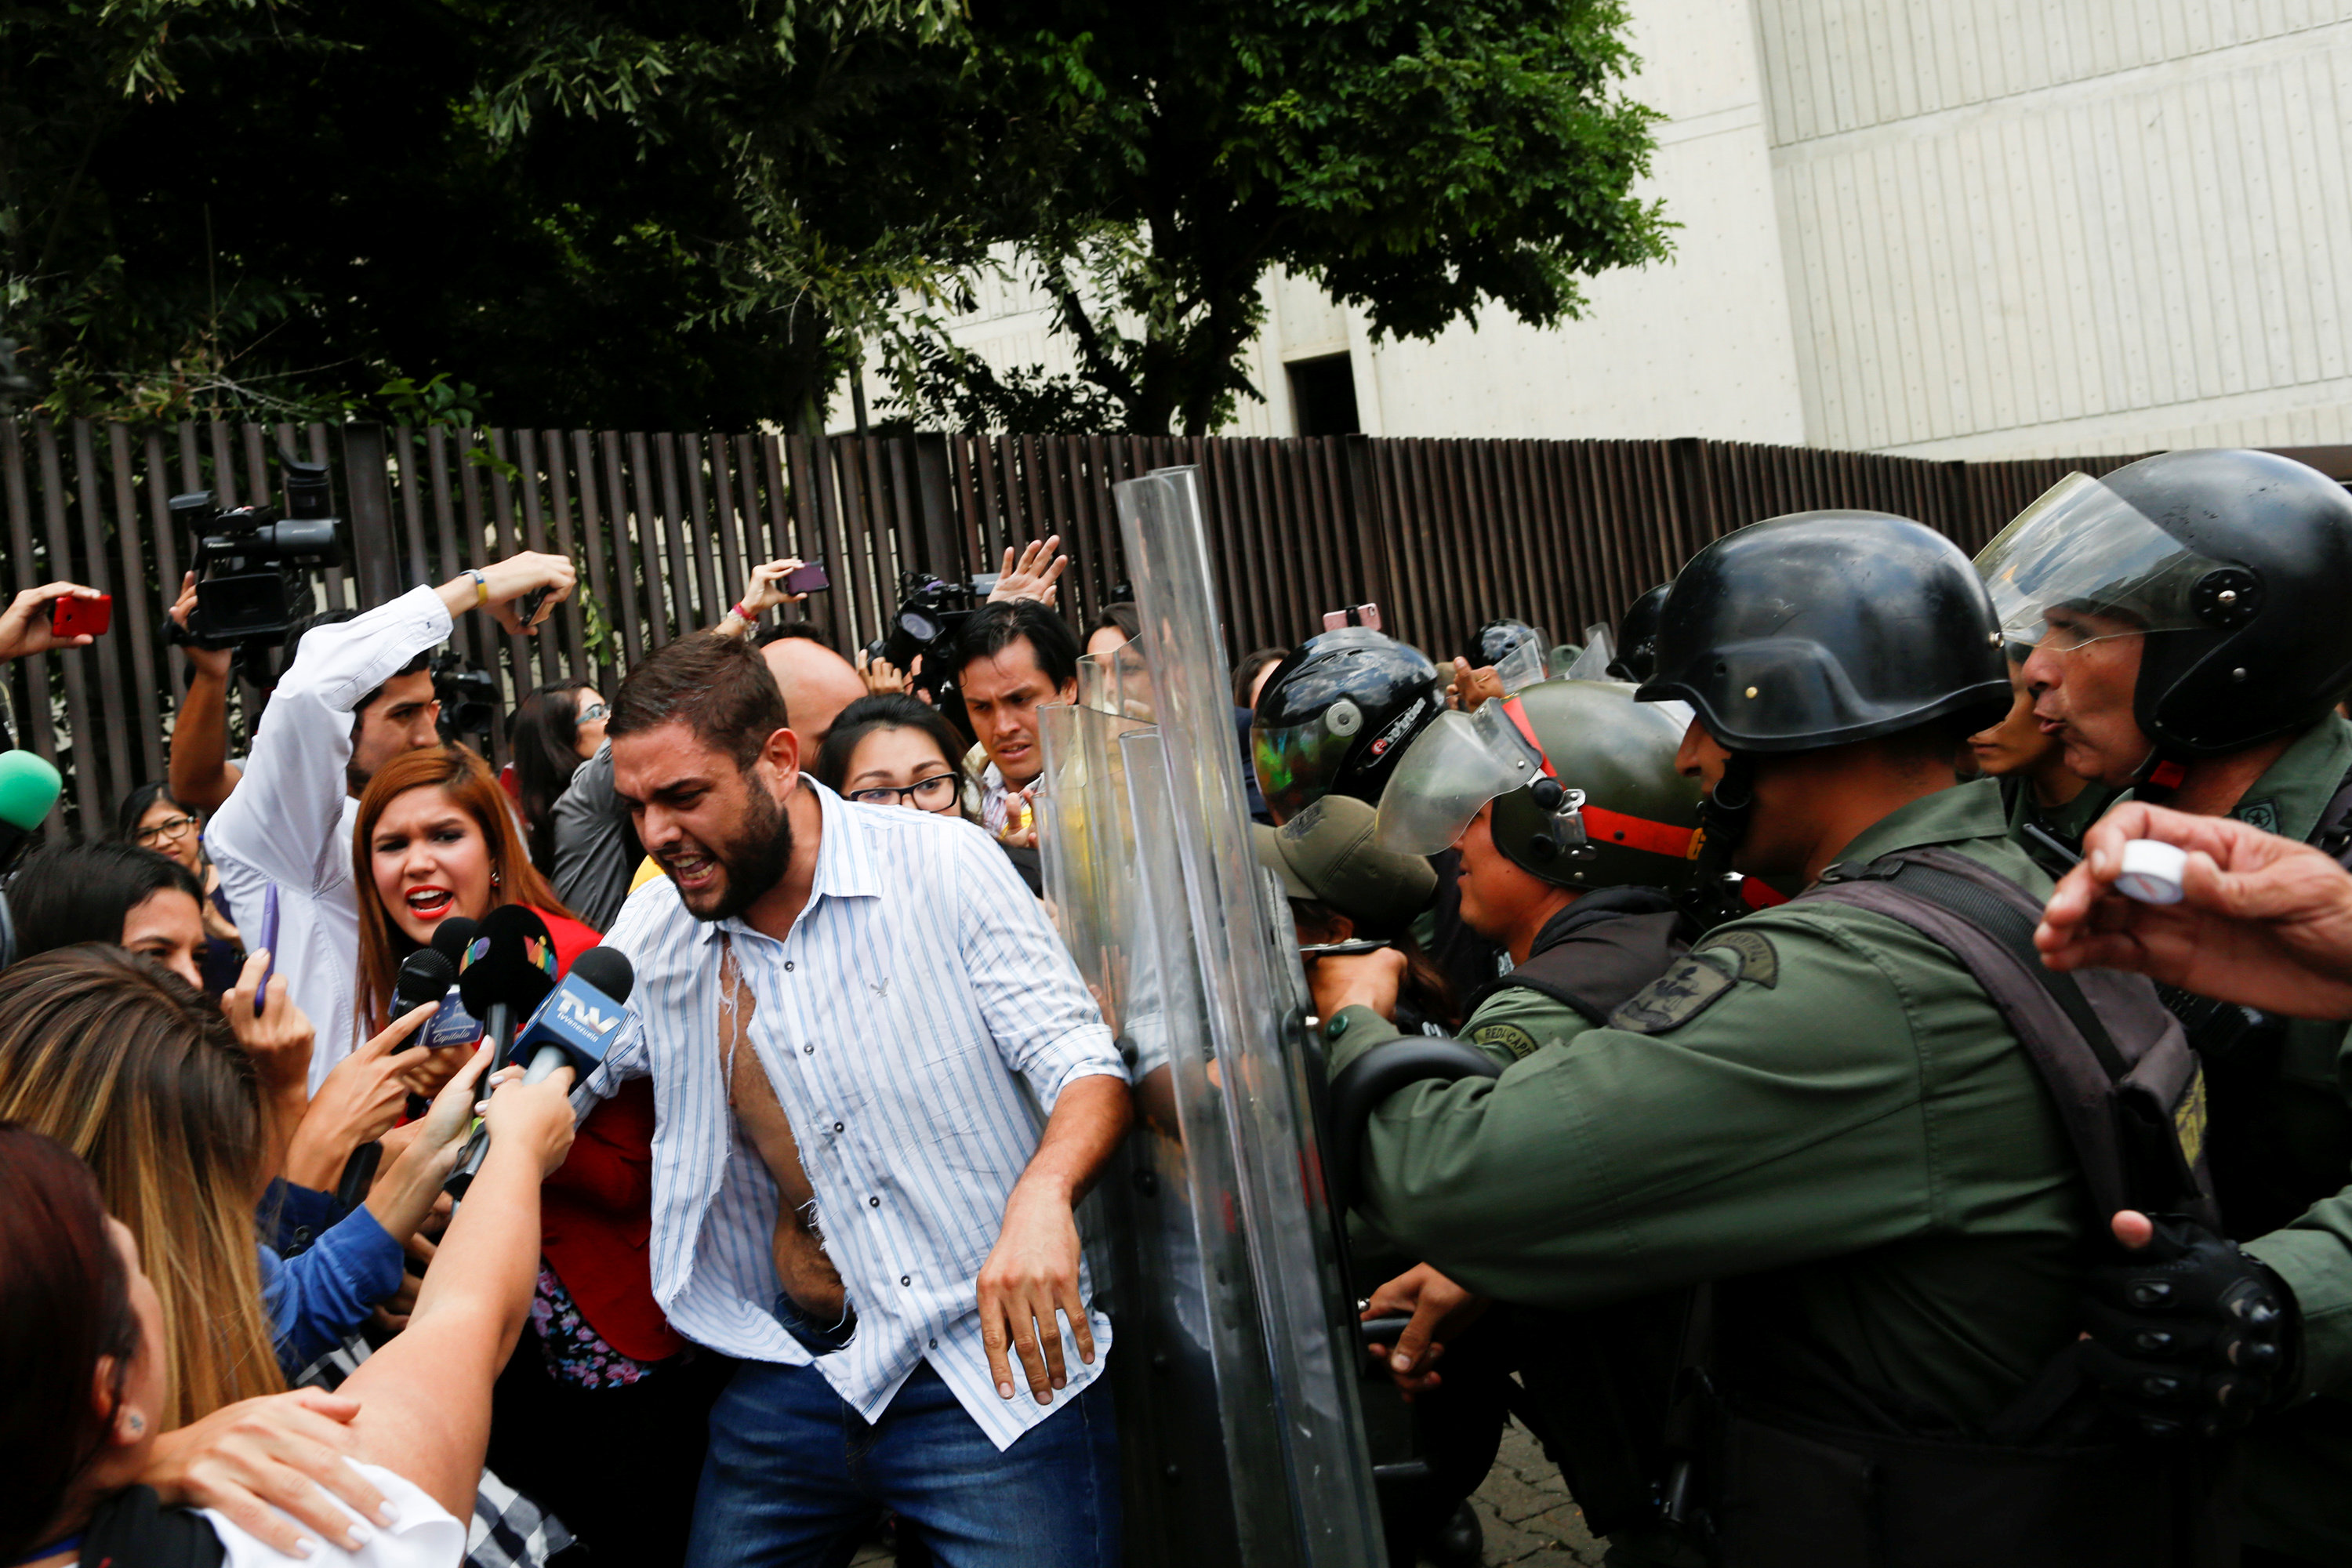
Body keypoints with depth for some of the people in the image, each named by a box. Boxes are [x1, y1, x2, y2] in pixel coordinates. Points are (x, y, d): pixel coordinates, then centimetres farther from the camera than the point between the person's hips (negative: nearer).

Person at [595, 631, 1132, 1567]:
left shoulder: (944, 866, -8)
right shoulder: (655, 933, 4)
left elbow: (1082, 1064, -11)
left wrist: (1042, 1194, -31)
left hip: (998, 1358, -4)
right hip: (796, 1379, 4)